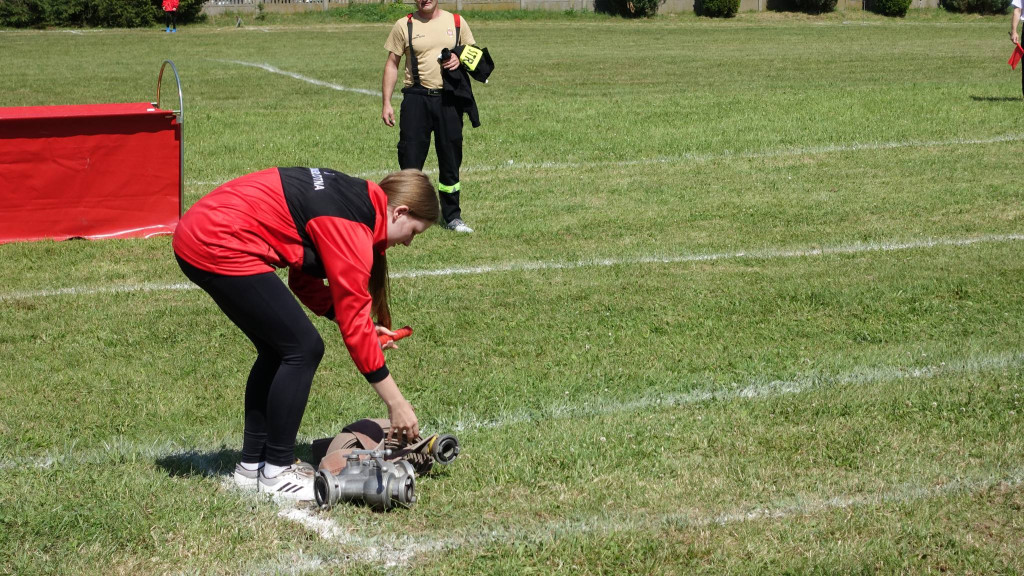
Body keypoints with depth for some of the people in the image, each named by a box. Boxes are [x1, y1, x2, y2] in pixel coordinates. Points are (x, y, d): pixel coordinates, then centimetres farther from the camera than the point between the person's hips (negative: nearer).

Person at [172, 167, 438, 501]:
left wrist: (359, 324, 8)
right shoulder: (351, 227, -15)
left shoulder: (352, 198, 12)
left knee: (279, 349, 16)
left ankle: (252, 465, 22)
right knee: (303, 349, -5)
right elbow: (355, 325, -13)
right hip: (217, 249, -10)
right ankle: (276, 473, 3)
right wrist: (397, 404, -8)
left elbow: (304, 278, 19)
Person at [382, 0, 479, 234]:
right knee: (410, 161, -3)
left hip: (449, 99, 2)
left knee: (451, 160, 8)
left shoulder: (457, 22, 7)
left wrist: (460, 59, -9)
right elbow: (392, 64, 4)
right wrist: (386, 103, -2)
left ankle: (452, 217, 19)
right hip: (416, 99, -2)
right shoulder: (404, 26, 2)